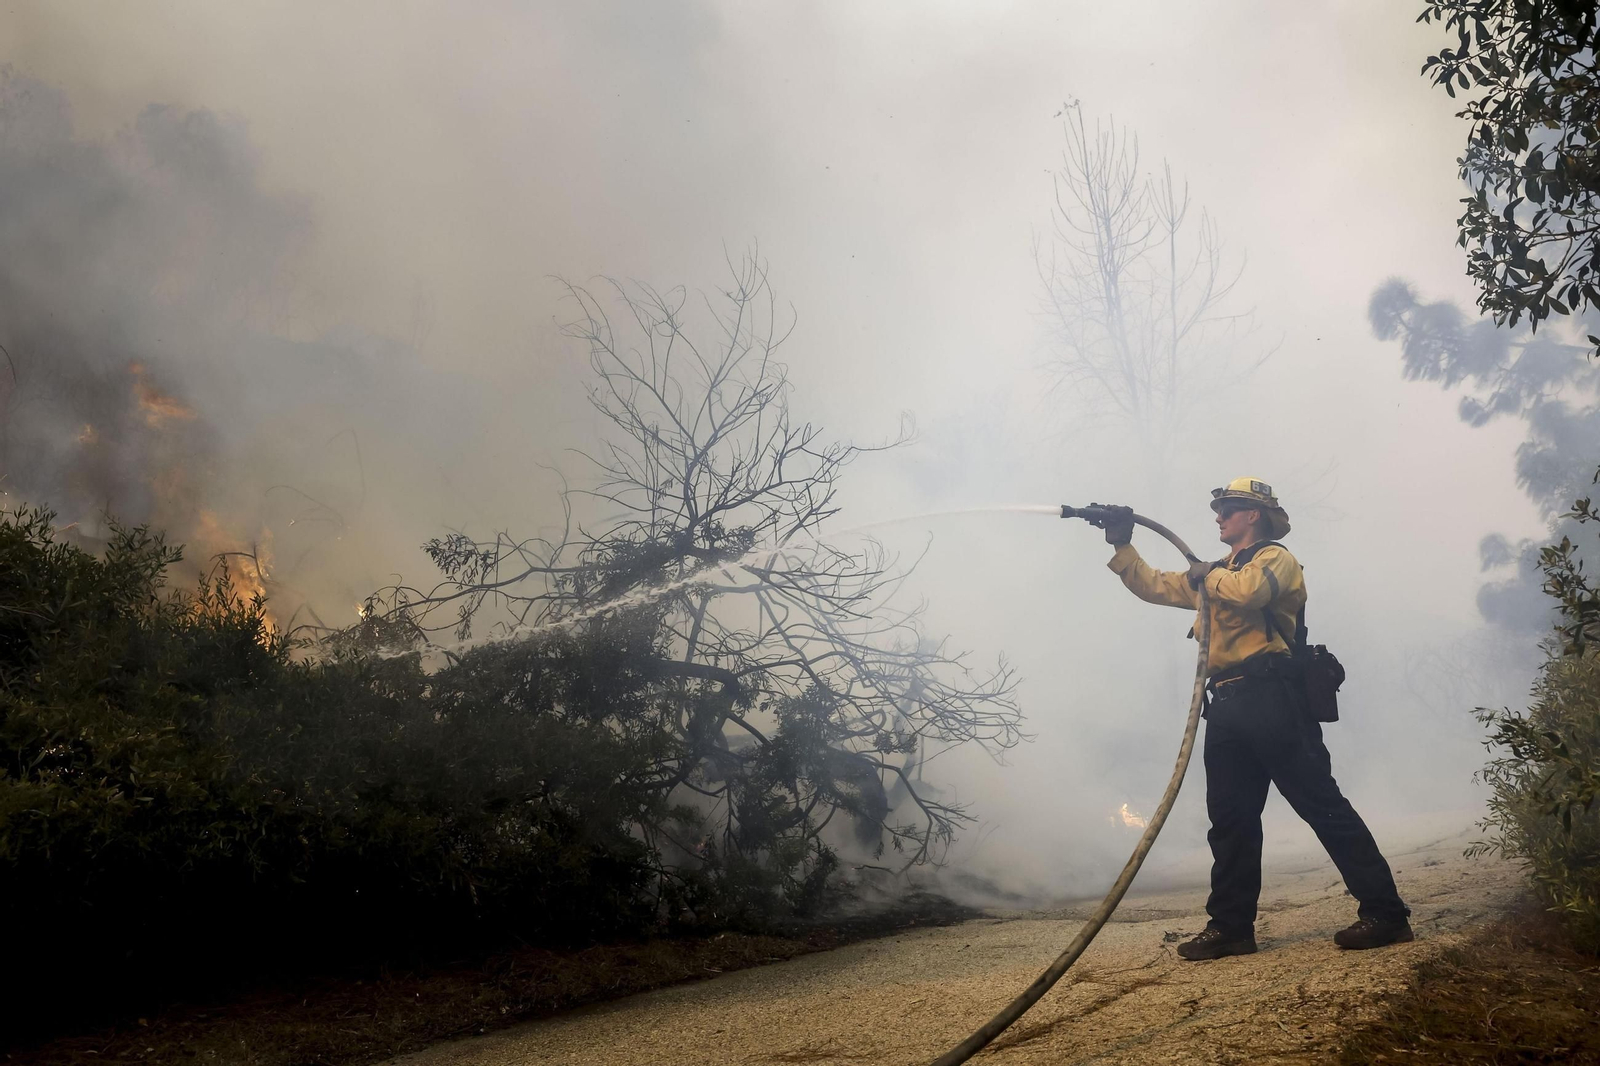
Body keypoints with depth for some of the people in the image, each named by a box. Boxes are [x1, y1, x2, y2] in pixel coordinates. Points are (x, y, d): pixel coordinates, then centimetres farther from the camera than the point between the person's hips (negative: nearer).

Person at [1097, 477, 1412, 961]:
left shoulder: (1275, 557, 3)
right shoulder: (1214, 573, 27)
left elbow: (1246, 590, -19)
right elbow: (1151, 585, 27)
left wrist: (1210, 575, 0)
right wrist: (1122, 545, 15)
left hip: (1270, 698, -8)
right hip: (1227, 705, 8)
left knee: (1322, 804, -9)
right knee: (1230, 819, 7)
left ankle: (1385, 913, -6)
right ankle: (1230, 926, 12)